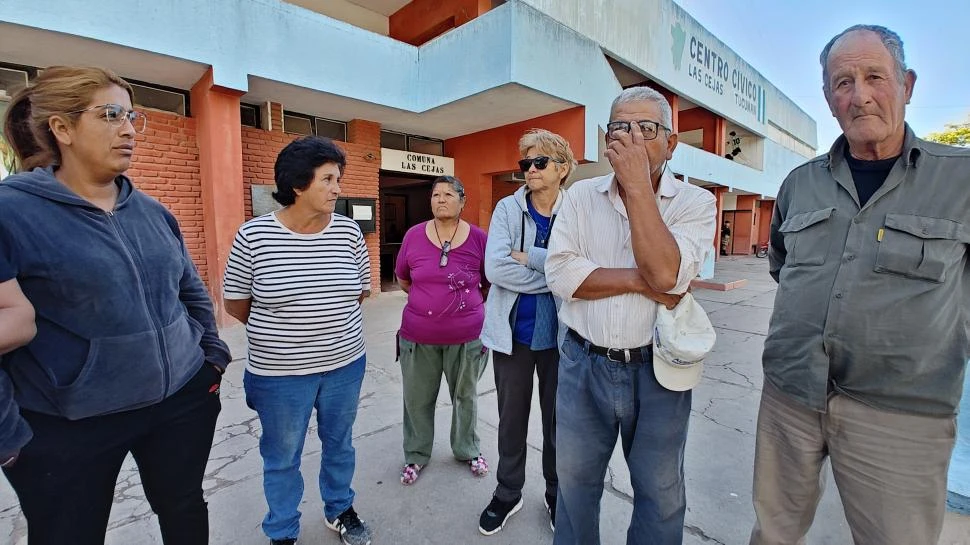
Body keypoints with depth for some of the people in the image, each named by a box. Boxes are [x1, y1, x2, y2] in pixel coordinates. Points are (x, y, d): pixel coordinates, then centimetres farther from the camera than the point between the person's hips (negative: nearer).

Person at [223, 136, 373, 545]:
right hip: (279, 374, -2)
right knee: (282, 458, 18)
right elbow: (235, 303, -1)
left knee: (339, 444, 22)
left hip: (345, 365, 3)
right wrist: (278, 329, 8)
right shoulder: (253, 235, -13)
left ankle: (340, 511, 48)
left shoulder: (348, 231, -6)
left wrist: (329, 320, 9)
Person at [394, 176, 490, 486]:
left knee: (465, 396, 19)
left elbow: (490, 284, 4)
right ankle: (416, 455, 40)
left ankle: (468, 450, 43)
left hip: (465, 336, 0)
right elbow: (403, 279, 10)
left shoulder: (478, 238, -9)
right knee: (417, 399, 16)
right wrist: (427, 300, 9)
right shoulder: (414, 235, -5)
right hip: (418, 336, 1)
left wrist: (468, 305, 5)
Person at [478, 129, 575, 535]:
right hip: (513, 331, 0)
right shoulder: (507, 208, -3)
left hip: (559, 333, 0)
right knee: (511, 419, 16)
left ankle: (557, 495, 43)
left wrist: (528, 257, -18)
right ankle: (508, 494, 40)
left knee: (557, 419, 17)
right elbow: (495, 268, -17)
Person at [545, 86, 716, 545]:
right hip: (583, 365, 2)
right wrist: (640, 281, -18)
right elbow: (560, 274, -13)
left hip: (658, 369, -1)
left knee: (661, 495, 20)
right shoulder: (581, 195, 0)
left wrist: (638, 185, -20)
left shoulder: (695, 202, -4)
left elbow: (666, 274, -22)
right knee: (574, 485, 20)